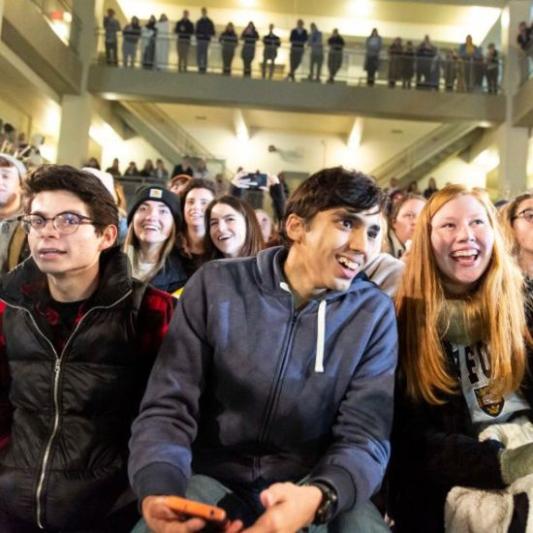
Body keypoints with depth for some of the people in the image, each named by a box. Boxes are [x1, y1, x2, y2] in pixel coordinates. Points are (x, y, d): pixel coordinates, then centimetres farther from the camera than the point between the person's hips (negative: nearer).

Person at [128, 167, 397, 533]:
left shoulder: (375, 313, -6)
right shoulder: (216, 286, -8)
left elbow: (364, 436, -10)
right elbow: (168, 407, -9)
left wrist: (317, 496, -32)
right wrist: (158, 489, -30)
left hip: (318, 484, 1)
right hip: (214, 478, 0)